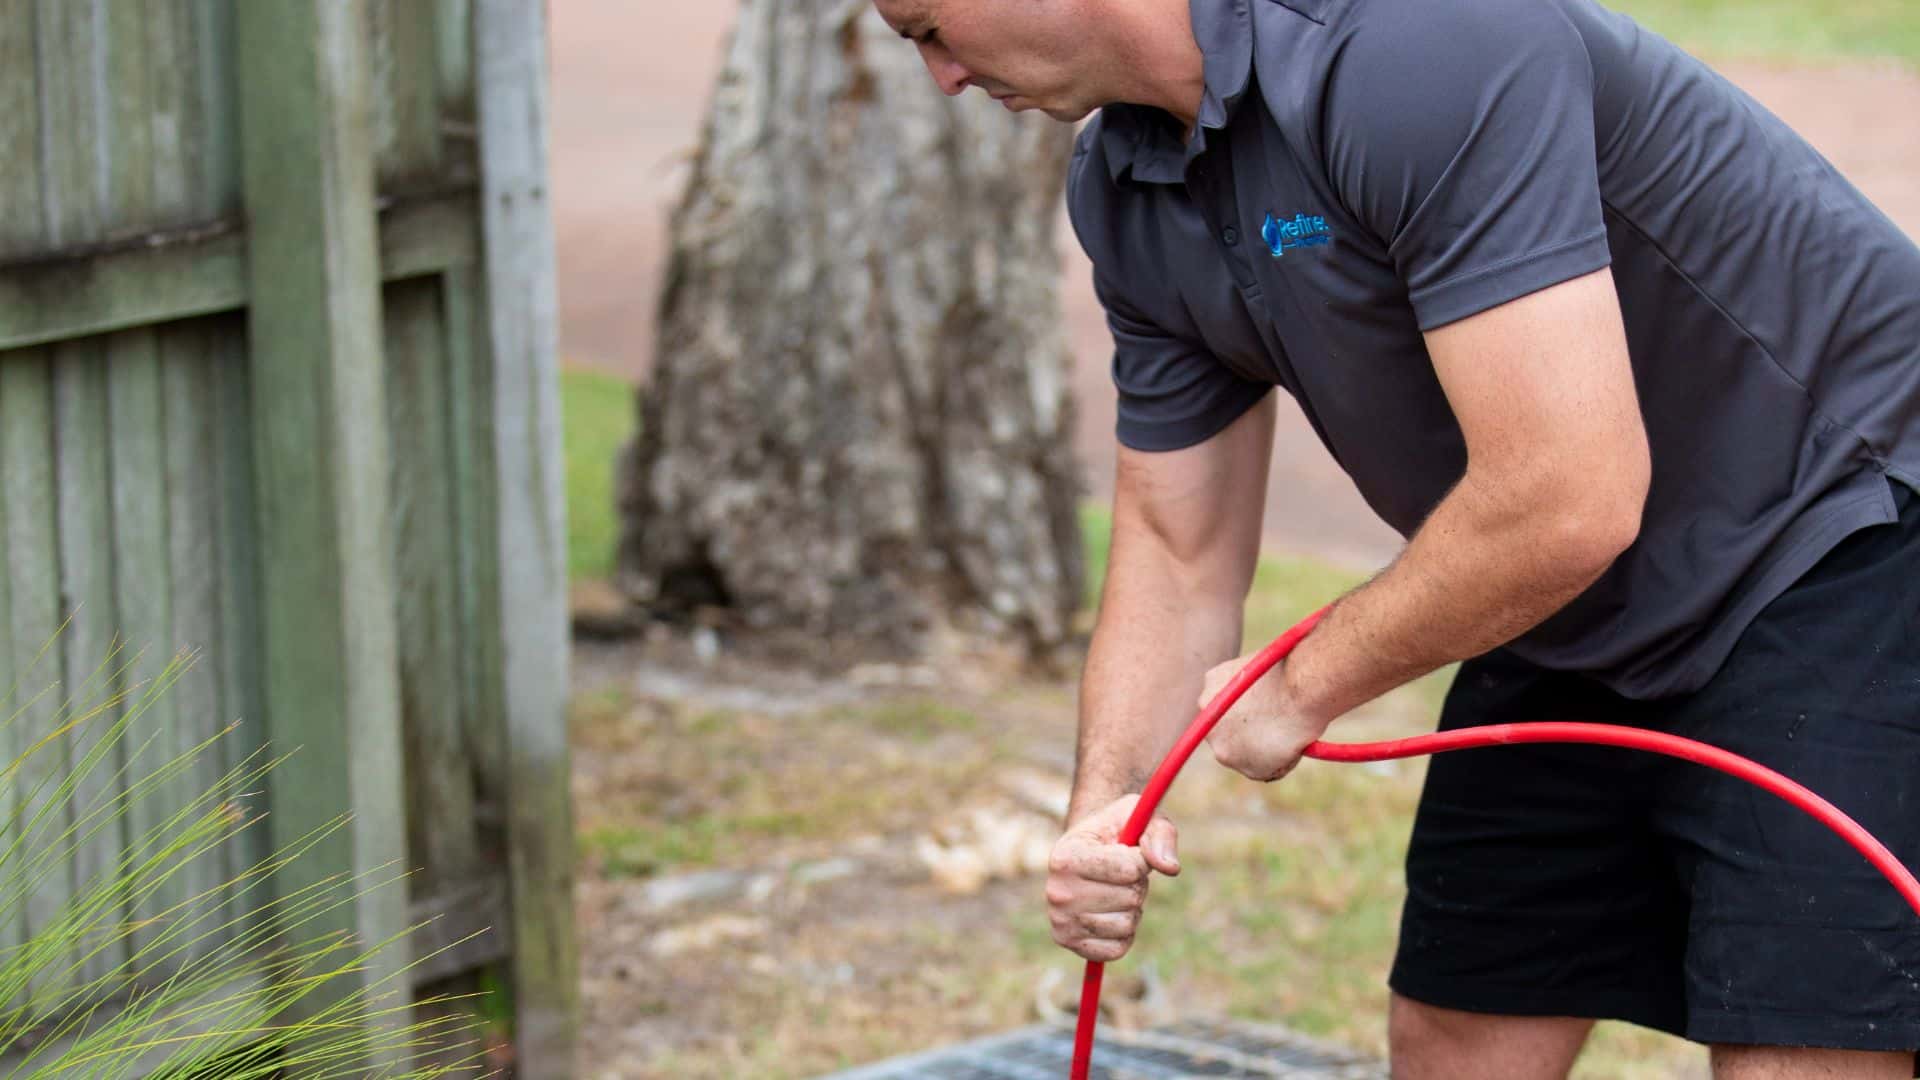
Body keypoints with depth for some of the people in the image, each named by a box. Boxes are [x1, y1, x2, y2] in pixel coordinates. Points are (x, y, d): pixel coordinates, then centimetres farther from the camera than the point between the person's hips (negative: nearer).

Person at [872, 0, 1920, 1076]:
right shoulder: (1123, 190, 0)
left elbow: (1566, 503, -33)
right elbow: (1176, 549, 10)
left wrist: (1304, 689, -16)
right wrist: (1104, 805, -8)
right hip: (1586, 624, 9)